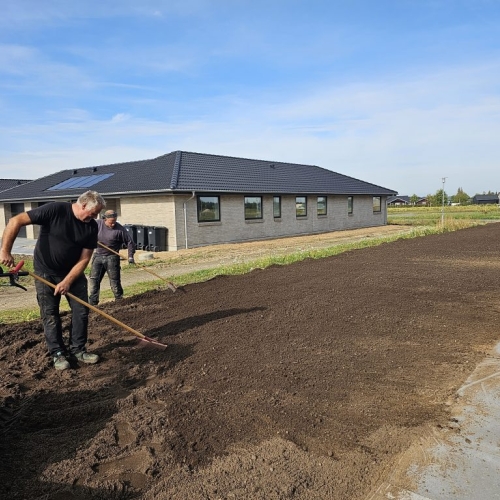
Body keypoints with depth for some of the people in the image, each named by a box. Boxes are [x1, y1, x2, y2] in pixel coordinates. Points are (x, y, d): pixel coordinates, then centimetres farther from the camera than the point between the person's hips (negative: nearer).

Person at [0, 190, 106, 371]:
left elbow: (84, 259, -9)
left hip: (73, 272, 4)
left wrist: (67, 282, -17)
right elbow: (16, 221, -22)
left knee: (81, 310, 0)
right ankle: (58, 353, 14)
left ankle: (77, 349, 15)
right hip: (46, 272, -3)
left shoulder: (91, 227, -11)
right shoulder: (55, 210, -23)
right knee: (50, 315, 1)